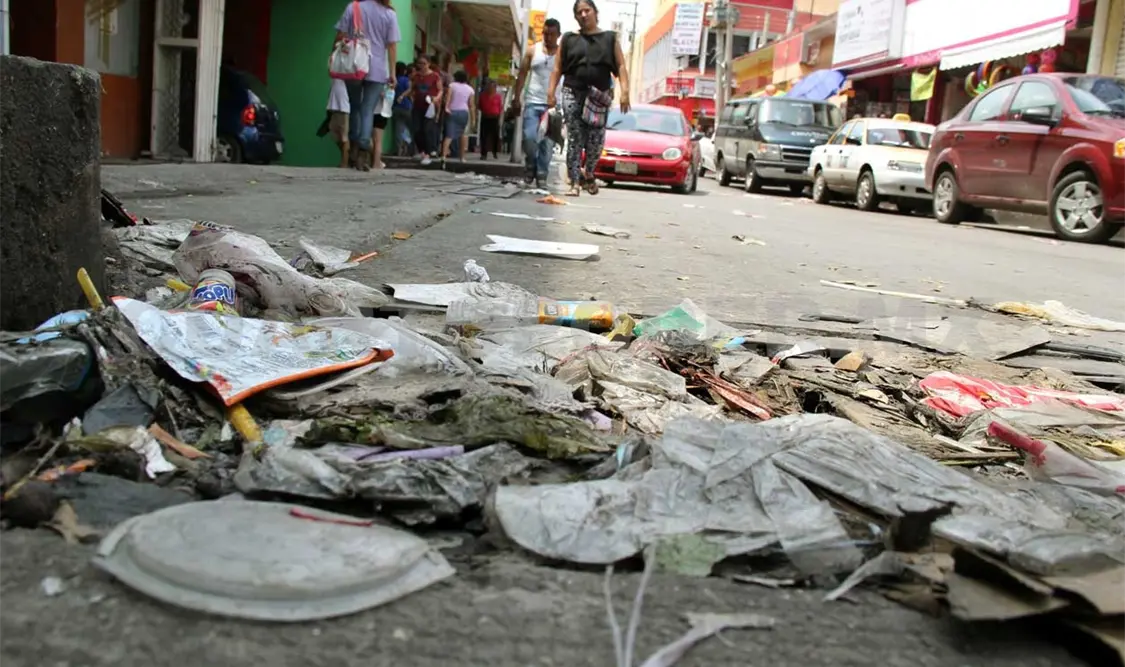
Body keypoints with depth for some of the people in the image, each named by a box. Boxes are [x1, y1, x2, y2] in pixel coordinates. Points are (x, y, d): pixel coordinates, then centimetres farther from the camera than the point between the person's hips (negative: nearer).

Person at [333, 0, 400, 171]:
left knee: (355, 107, 16)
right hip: (377, 70, -1)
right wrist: (392, 72, 3)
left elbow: (340, 37, 1)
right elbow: (392, 46, -1)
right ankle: (363, 151, -12)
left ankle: (354, 148, 13)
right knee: (368, 110, -1)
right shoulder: (389, 14, 1)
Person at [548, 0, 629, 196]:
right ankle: (575, 182, -2)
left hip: (599, 97, 0)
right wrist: (551, 92, 0)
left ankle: (588, 173, 24)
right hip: (572, 94, 0)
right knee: (574, 139, -4)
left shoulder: (609, 38, 12)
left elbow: (620, 66, 6)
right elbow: (558, 68, 11)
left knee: (596, 140, -1)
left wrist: (625, 91, -7)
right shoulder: (568, 39, 13)